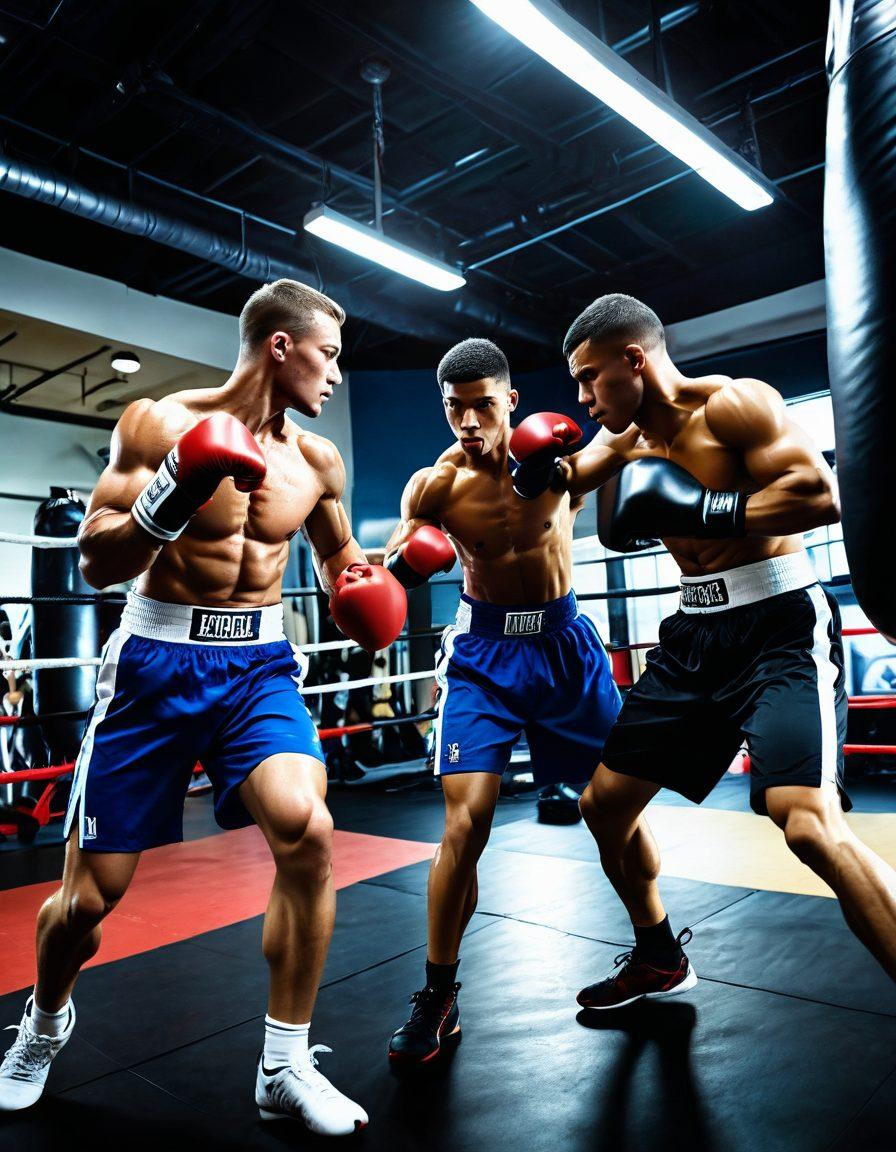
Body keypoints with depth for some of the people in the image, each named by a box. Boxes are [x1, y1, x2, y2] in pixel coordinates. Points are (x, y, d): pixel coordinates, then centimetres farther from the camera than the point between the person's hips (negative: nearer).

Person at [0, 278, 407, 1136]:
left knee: (306, 828, -23)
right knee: (89, 896, 4)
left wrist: (357, 594, 0)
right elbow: (95, 566, -9)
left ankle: (285, 1069, -1)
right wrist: (169, 500, -26)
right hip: (156, 659, -2)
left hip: (259, 662, 3)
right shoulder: (158, 423, -7)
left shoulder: (318, 461, 5)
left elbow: (338, 554, 22)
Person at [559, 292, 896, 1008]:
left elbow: (822, 493, -21)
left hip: (780, 623, -7)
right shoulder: (625, 443, 12)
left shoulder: (733, 404, -10)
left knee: (808, 821, -28)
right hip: (696, 634, 8)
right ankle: (660, 959, 34)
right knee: (604, 803, 11)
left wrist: (702, 512, -23)